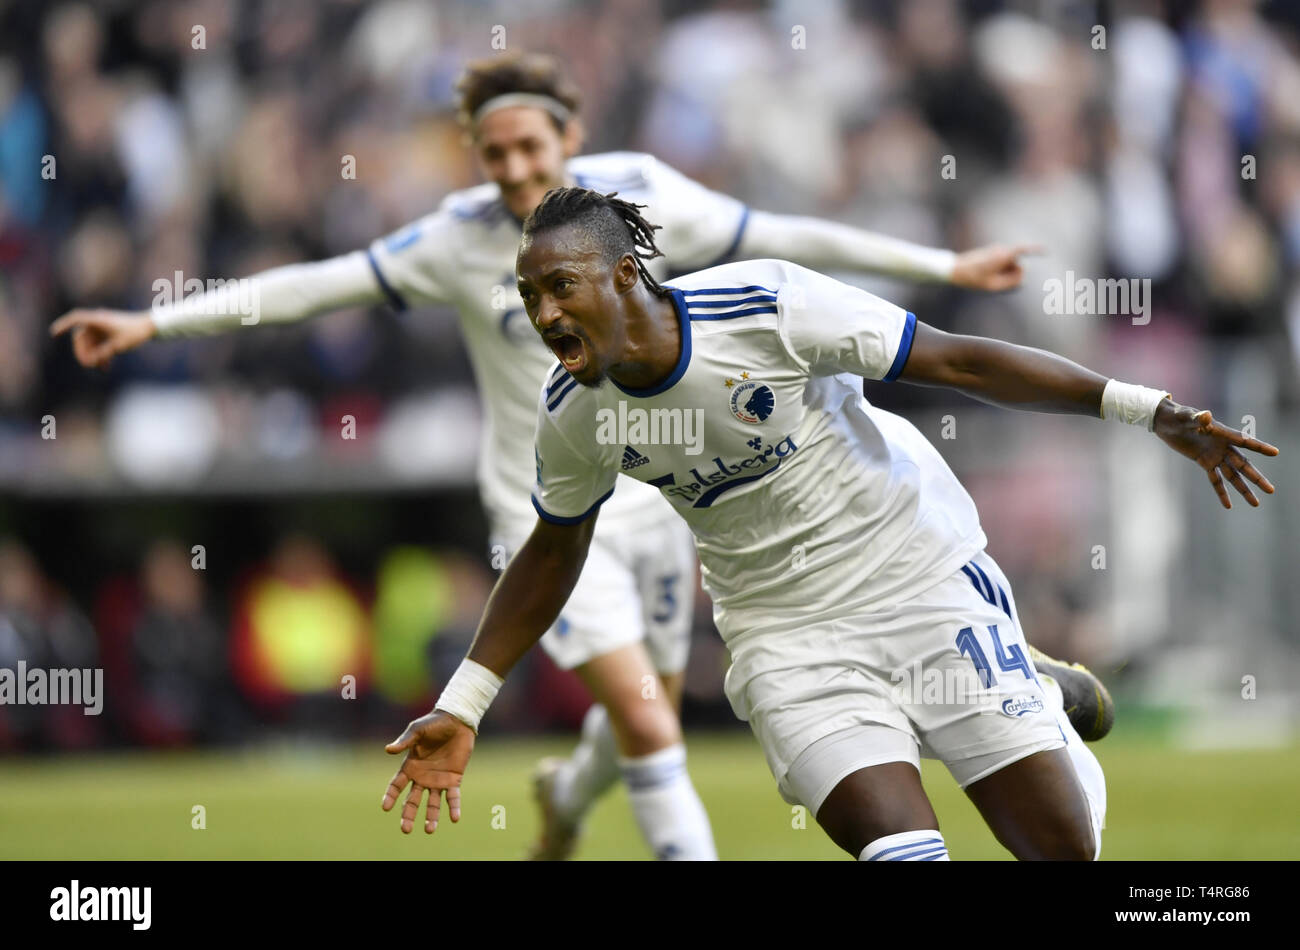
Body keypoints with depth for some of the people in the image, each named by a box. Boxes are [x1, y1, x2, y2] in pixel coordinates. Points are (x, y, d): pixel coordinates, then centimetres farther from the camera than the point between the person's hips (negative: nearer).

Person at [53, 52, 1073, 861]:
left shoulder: (639, 194, -9)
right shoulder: (458, 239, -14)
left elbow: (789, 239, -3)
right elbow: (311, 285, -13)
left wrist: (944, 266, -1)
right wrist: (150, 322, -18)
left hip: (652, 499, 3)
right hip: (548, 520, -3)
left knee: (651, 713, 18)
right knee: (647, 726, -17)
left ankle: (569, 794, 52)